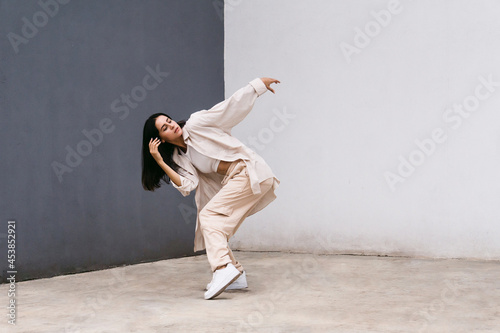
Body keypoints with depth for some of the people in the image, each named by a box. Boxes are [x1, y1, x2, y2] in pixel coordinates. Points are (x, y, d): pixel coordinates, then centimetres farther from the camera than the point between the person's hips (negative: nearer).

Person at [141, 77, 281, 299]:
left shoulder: (195, 125, -3)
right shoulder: (178, 158, 10)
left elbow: (231, 106, -1)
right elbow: (188, 185, -6)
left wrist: (257, 84, -2)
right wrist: (160, 162, -10)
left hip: (249, 173, -7)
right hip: (230, 183, 7)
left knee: (209, 215, -20)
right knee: (210, 231, 6)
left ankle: (223, 267, -33)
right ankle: (236, 276, 15)